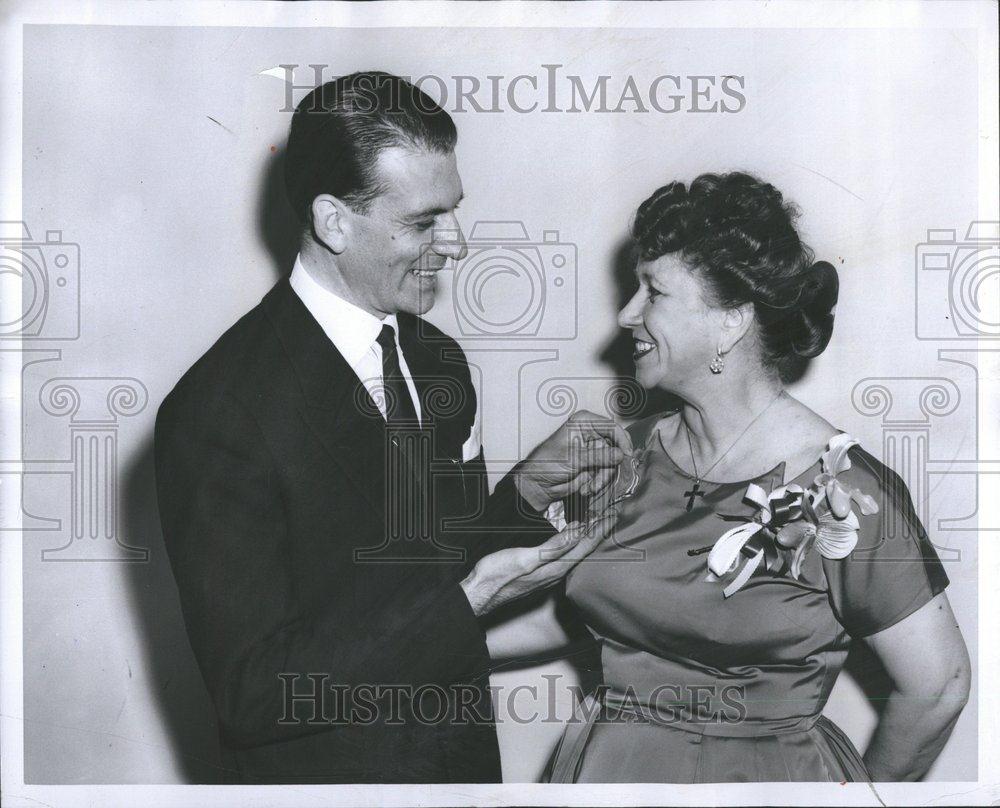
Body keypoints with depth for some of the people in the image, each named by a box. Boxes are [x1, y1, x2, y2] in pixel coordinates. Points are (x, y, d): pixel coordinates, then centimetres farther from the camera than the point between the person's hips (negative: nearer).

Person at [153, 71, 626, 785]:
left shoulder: (439, 360, 0)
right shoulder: (219, 410, -22)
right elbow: (253, 691, -23)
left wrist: (529, 488, -8)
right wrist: (473, 595, -26)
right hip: (328, 766, -6)